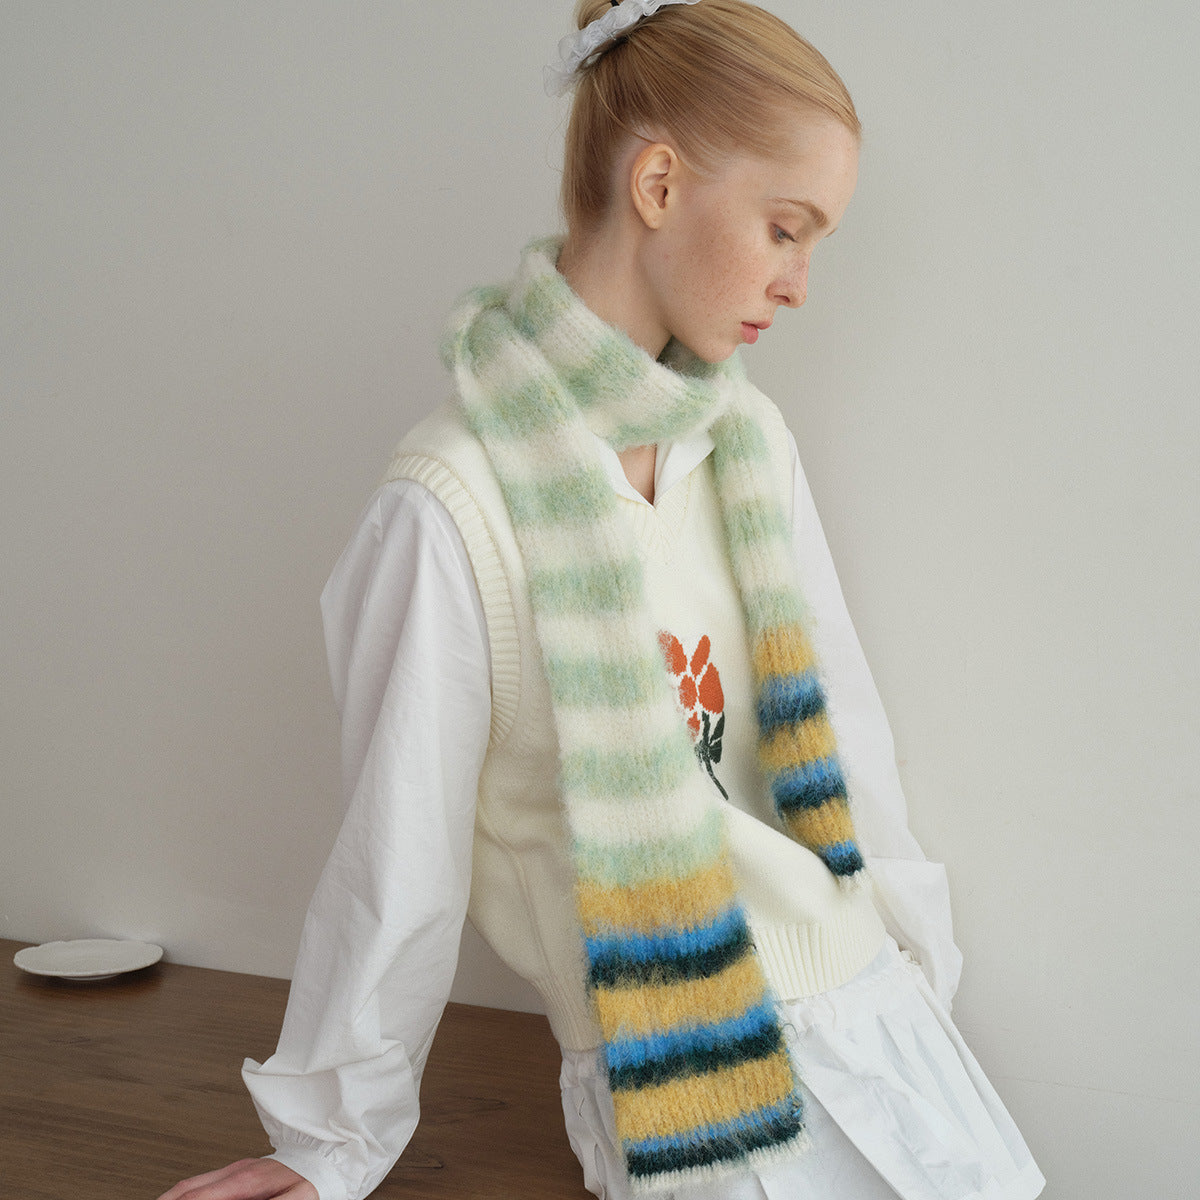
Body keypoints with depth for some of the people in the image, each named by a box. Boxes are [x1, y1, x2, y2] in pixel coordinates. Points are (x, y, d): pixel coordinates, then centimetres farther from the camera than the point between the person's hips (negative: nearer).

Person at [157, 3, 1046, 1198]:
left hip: (869, 1001, 6)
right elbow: (402, 848, -12)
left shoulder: (748, 440, 1)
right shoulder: (453, 506, -19)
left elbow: (837, 713, 9)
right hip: (680, 1091, -6)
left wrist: (914, 958, 15)